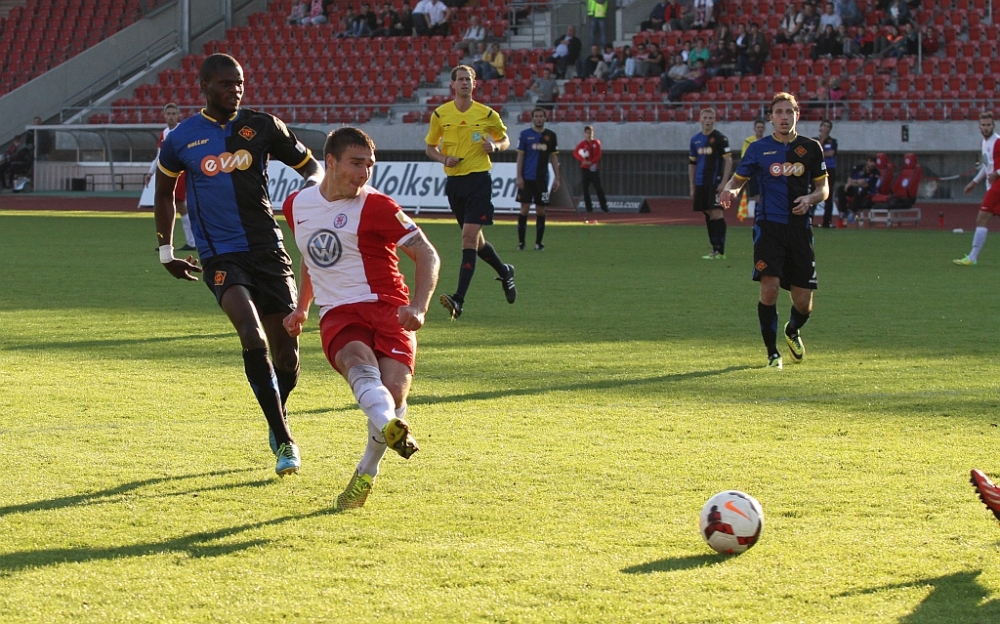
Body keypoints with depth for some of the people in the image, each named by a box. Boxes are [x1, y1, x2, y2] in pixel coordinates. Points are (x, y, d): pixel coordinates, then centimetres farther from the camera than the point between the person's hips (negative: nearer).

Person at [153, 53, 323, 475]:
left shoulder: (263, 127, 4)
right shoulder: (182, 139, 3)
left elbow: (310, 166, 13)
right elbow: (164, 192, 20)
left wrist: (311, 186, -11)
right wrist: (165, 250, 19)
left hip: (267, 248, 2)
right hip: (220, 256, -2)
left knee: (285, 346, 3)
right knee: (253, 336, -23)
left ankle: (279, 418, 34)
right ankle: (284, 440, -21)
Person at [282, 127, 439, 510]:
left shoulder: (377, 207, -3)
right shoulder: (297, 205, 13)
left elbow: (427, 255, -4)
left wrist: (418, 307, -19)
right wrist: (302, 308, 36)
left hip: (386, 307, -2)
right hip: (337, 314, 2)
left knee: (393, 389, -22)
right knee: (359, 363, -33)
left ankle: (366, 474, 3)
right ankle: (390, 428, -64)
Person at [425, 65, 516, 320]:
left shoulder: (487, 115, 0)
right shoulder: (440, 115, 4)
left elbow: (505, 140, 14)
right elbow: (431, 147, 13)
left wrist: (495, 146, -9)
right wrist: (443, 158, -7)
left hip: (479, 179, -4)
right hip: (453, 181, 4)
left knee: (469, 236, -15)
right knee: (475, 240, 13)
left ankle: (459, 300, -21)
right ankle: (504, 271, 42)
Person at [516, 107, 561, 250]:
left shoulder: (550, 135, 8)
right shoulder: (525, 134, 1)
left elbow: (554, 157, 11)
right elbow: (520, 156, 1)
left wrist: (557, 178, 5)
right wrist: (519, 177, -6)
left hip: (542, 179, 2)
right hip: (527, 178, -2)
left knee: (540, 210, 3)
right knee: (525, 209, -4)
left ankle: (538, 242, 10)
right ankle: (521, 242, 2)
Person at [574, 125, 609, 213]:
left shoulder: (596, 143, 7)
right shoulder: (582, 143, 2)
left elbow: (598, 155, -1)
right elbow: (575, 153, -13)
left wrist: (591, 162, -16)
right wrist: (583, 160, -28)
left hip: (594, 169, 0)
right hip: (585, 169, 0)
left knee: (599, 188, -3)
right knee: (586, 189, -1)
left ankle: (604, 207, -3)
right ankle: (589, 208, 2)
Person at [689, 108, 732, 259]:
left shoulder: (720, 138, -4)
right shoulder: (695, 140, 13)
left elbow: (728, 160, -8)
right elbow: (692, 164, 18)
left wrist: (723, 182, -14)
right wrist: (692, 187, 15)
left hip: (715, 182, -6)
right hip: (701, 183, 6)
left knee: (717, 213, -10)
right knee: (708, 215, 8)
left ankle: (720, 251, -11)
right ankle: (714, 249, 14)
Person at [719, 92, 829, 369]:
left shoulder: (811, 148, 7)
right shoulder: (759, 148, 4)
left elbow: (823, 188, 13)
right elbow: (738, 179, 10)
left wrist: (810, 198, -10)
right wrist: (730, 190, -14)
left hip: (799, 228, 2)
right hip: (769, 226, -2)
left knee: (803, 303, 3)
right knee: (769, 287, -18)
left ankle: (793, 331, 39)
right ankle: (772, 353, -2)